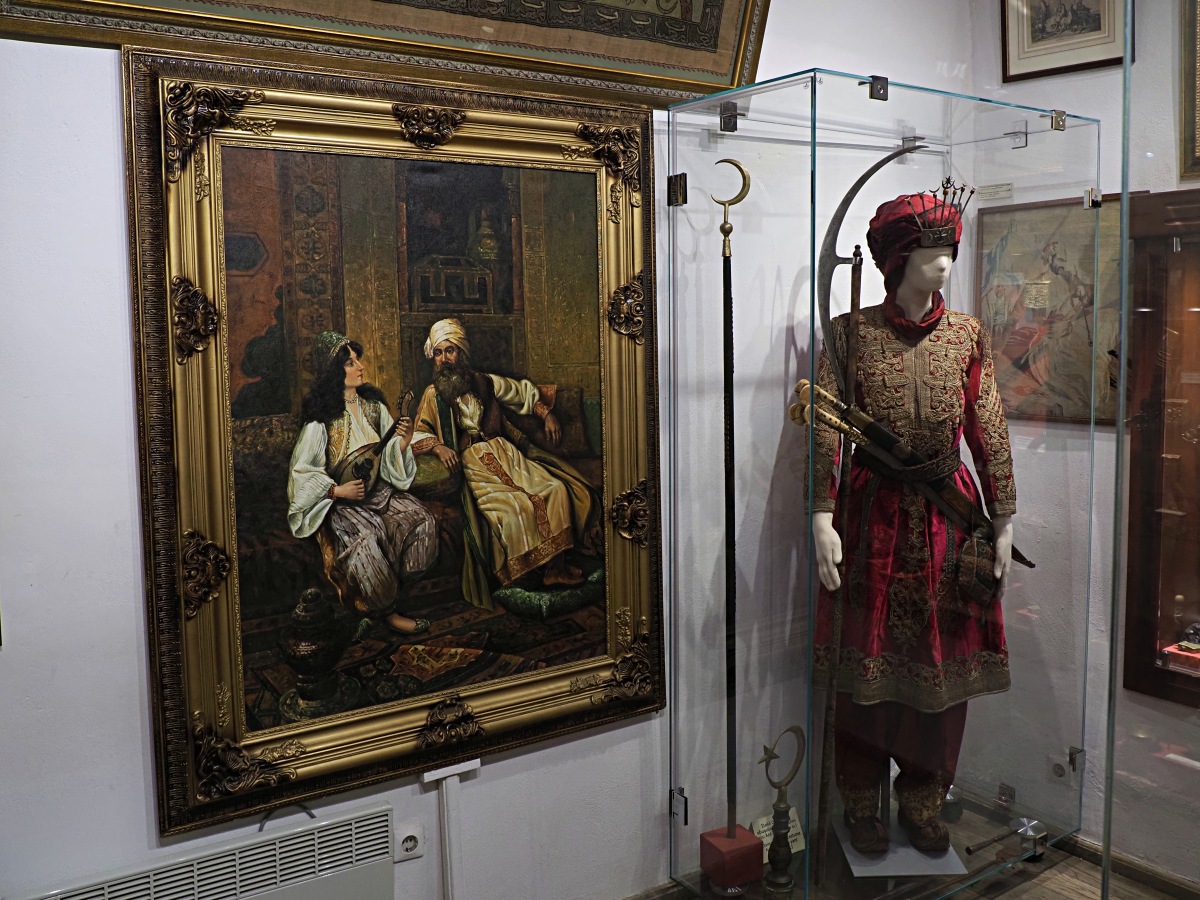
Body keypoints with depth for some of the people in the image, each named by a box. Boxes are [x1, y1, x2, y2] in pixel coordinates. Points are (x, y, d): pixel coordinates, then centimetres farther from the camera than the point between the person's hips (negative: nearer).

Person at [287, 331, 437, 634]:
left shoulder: (373, 404, 6)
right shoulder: (321, 417, -10)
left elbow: (391, 459, 8)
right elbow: (302, 472, -7)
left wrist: (404, 441, -13)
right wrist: (338, 490, -19)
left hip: (380, 490, 5)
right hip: (341, 501, -5)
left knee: (420, 520, -21)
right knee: (365, 537, -33)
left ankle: (391, 589, -4)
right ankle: (387, 609, -11)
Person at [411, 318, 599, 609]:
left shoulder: (485, 383, 14)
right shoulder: (433, 395, 5)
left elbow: (525, 392, 26)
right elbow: (416, 435, 0)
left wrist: (547, 414, 11)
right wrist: (438, 446, -19)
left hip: (506, 452, 4)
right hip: (472, 463, -4)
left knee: (556, 489, -18)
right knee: (515, 508, -30)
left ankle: (556, 567, -14)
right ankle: (519, 579, -15)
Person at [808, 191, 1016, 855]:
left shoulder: (967, 334, 6)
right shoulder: (852, 334, -3)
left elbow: (989, 431, 6)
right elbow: (825, 432, -8)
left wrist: (1003, 521, 4)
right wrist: (823, 520, -15)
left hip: (948, 515, 3)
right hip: (873, 514, -3)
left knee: (942, 662, 9)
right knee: (866, 661, 6)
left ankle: (922, 801, 28)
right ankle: (862, 802, 23)